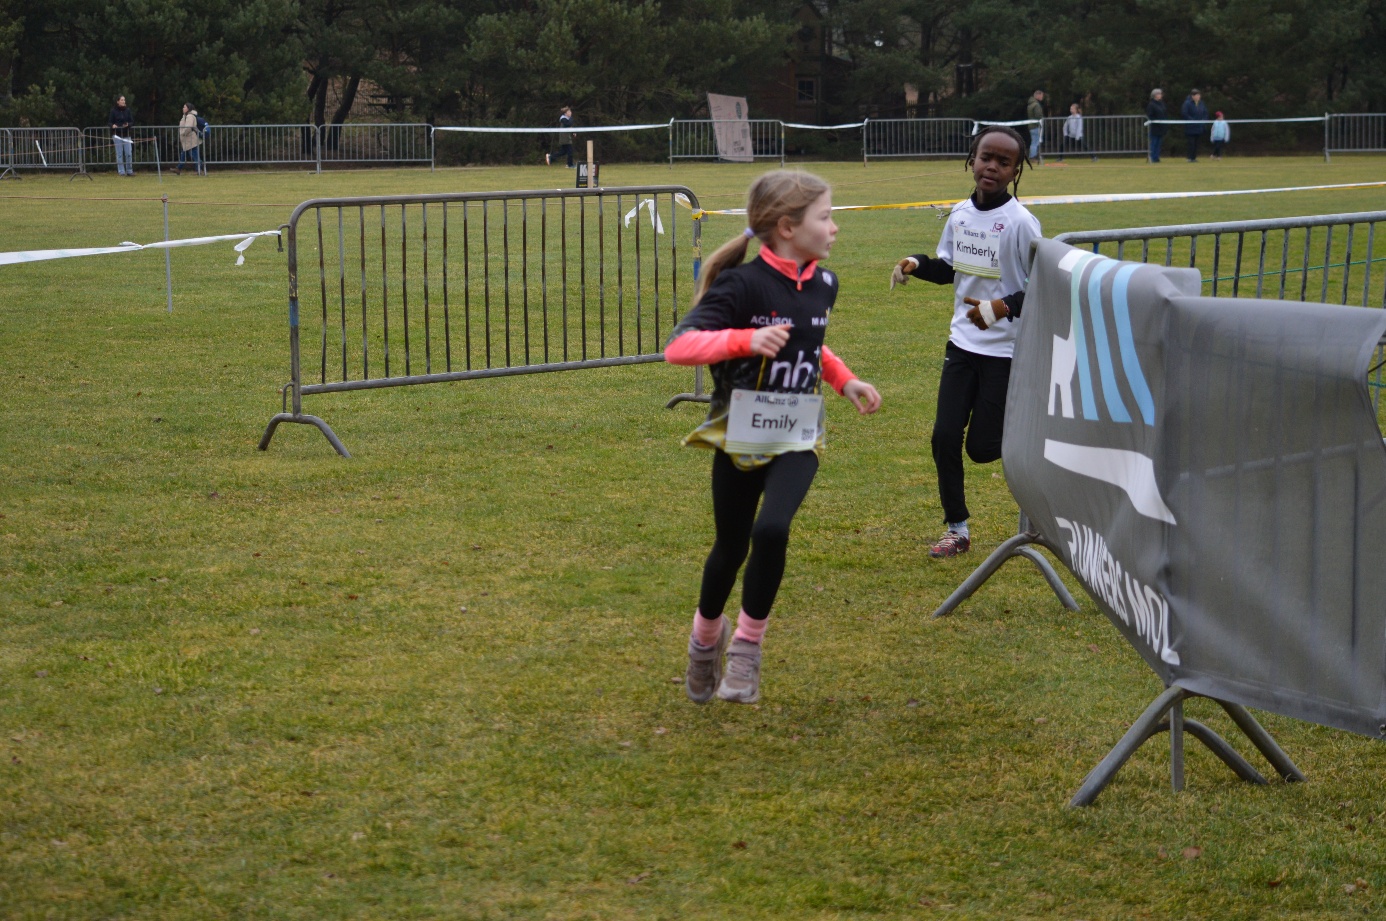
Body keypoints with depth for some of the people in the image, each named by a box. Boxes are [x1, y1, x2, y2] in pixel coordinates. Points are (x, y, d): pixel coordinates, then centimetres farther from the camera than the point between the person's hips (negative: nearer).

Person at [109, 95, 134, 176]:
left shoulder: (127, 110, 5)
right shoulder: (113, 111, -2)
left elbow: (132, 121, 9)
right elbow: (110, 121, 2)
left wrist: (128, 124, -12)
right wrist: (113, 125, -19)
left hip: (126, 135, 2)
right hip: (117, 135, -2)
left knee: (129, 153, 0)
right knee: (119, 154, -1)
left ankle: (129, 171, 8)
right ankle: (121, 171, 3)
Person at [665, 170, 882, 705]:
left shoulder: (823, 285, 3)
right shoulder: (742, 285, -17)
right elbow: (677, 347, -26)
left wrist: (845, 381, 13)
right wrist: (746, 340, -37)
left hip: (797, 442, 3)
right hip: (740, 439, -3)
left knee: (772, 530, -22)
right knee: (731, 548, 10)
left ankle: (748, 643, -2)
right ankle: (707, 635, 41)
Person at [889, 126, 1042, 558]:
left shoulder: (1021, 223, -15)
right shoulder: (959, 214, 4)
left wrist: (1004, 308, -27)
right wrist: (916, 264, -1)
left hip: (1007, 350, -6)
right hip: (962, 343, 6)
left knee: (982, 447, -5)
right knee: (945, 438, 1)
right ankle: (957, 530, 15)